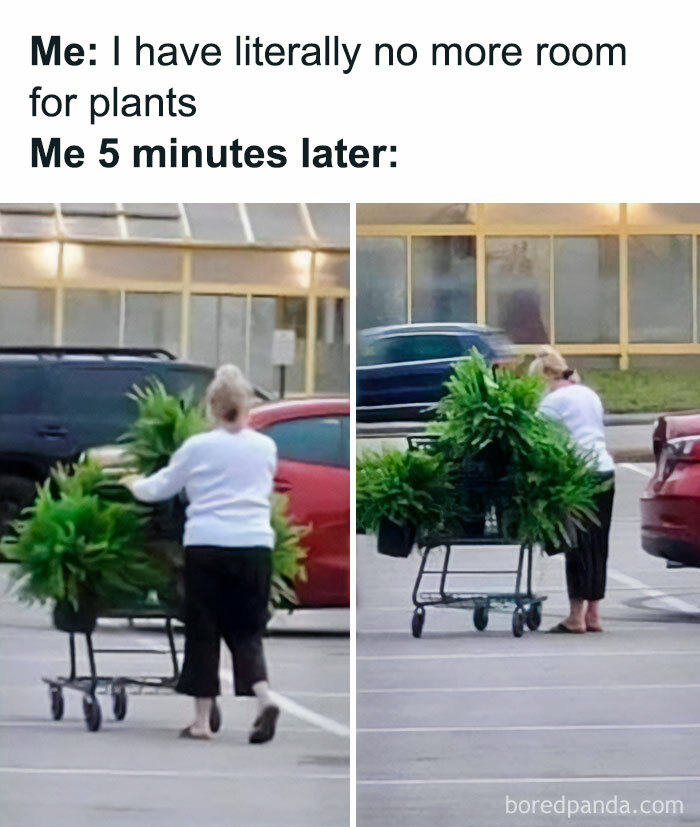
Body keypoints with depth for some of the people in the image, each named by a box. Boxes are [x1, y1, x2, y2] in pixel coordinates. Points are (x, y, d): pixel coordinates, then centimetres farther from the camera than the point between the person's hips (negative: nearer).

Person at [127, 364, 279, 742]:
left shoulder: (197, 447, 0)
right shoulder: (266, 447, 8)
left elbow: (158, 488, 11)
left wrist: (133, 484, 32)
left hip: (206, 547, -2)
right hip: (254, 546, 2)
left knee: (203, 633, 7)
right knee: (246, 631, 8)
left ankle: (202, 720, 9)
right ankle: (264, 697, -16)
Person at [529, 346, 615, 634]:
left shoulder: (553, 400, -6)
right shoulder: (590, 394, 18)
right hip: (605, 470, 8)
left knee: (579, 546, -4)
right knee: (597, 545, 9)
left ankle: (576, 617, -2)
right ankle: (593, 615, 12)